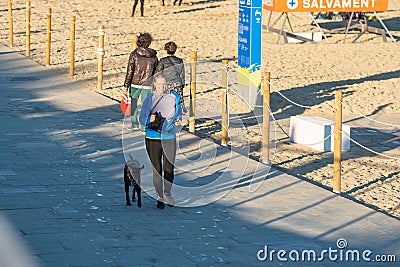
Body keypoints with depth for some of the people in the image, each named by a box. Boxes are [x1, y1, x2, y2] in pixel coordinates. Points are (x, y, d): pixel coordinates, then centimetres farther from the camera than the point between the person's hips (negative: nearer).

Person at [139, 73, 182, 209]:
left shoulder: (174, 97, 3)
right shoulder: (149, 99, 0)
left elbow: (179, 114, 14)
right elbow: (141, 118, 0)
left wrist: (178, 120, -8)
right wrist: (149, 119, -21)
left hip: (169, 137, 1)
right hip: (153, 138, -1)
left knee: (169, 169, 2)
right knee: (157, 169, 4)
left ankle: (168, 193, 27)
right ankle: (159, 197, 18)